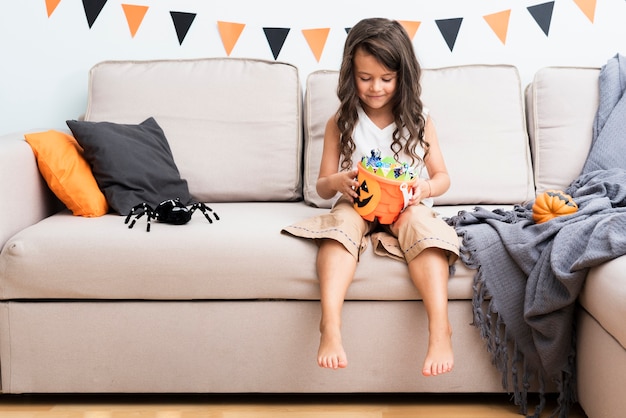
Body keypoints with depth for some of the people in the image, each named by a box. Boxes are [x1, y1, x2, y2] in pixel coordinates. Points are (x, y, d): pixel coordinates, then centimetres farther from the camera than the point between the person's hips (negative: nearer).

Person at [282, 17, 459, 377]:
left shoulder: (419, 120, 4)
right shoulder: (341, 124, 5)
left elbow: (443, 177, 7)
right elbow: (322, 187, 7)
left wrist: (424, 189, -17)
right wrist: (338, 181, -18)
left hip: (406, 208, 0)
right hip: (358, 207, 0)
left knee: (420, 224, -35)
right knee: (343, 220, -35)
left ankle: (440, 330, -46)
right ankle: (331, 328, -50)